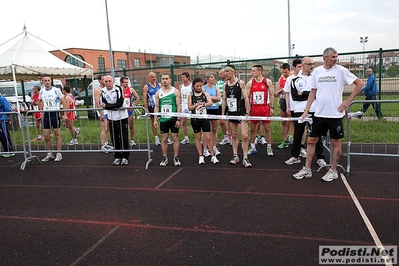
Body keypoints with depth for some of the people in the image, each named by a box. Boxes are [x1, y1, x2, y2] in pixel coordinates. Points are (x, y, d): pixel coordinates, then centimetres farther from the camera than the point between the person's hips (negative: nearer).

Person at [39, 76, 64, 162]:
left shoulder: (56, 90, -5)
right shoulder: (42, 91, 8)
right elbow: (40, 101, 26)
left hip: (55, 113, -4)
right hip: (46, 114, 4)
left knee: (57, 135, 1)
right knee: (46, 137, 4)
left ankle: (59, 154, 8)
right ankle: (49, 154, 16)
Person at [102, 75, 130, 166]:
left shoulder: (118, 89, -12)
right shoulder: (103, 91, 4)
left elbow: (120, 103, -20)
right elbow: (104, 105, 0)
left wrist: (107, 106, -14)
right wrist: (115, 106, -14)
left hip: (122, 117, -4)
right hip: (111, 118, 4)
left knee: (123, 138, 1)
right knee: (114, 138, 7)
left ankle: (125, 157, 12)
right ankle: (117, 157, 19)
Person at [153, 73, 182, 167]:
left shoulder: (175, 91, -1)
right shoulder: (158, 93, 7)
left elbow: (178, 106, -3)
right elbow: (156, 107, 9)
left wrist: (178, 119, -10)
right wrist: (155, 119, 1)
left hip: (173, 119, -2)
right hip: (163, 119, 2)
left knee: (175, 138, 2)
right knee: (164, 139, 5)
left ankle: (176, 157, 11)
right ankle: (165, 158, 15)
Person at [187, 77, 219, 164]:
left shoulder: (205, 94, 1)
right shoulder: (191, 95, 2)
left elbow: (210, 102, -15)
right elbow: (189, 108, -4)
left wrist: (203, 104, -32)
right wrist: (197, 105, -21)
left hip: (204, 118, -1)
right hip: (195, 119, 1)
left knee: (208, 138, 0)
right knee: (198, 137, 9)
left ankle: (213, 156, 11)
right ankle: (201, 156, 19)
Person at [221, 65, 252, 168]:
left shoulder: (240, 83, -7)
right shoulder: (225, 84, 7)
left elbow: (246, 98, -8)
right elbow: (224, 99, 12)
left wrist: (247, 113, -13)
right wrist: (222, 114, 9)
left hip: (241, 113, -5)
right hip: (231, 113, 5)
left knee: (244, 136, -9)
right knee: (234, 135, 11)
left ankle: (245, 158, -1)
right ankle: (235, 156, 21)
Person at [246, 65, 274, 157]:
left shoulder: (268, 82, -1)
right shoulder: (250, 83, 2)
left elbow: (271, 95, 3)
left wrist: (272, 107, -4)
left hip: (265, 108, -2)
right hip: (254, 108, 2)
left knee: (267, 128, 4)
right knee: (252, 129, 8)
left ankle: (269, 148, 15)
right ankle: (252, 147, 21)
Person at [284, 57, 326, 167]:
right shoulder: (292, 78, 5)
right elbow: (287, 93, 13)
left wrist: (303, 94, -9)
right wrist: (288, 107, 6)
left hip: (313, 110, 0)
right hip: (298, 110, 0)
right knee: (297, 134, 8)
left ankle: (320, 157, 15)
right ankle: (295, 156, 19)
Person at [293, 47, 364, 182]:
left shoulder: (341, 70, -5)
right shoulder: (317, 71, 5)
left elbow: (360, 84, -1)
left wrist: (348, 101, -7)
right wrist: (306, 110, 5)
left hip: (335, 114, -3)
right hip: (319, 113, 4)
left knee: (336, 142, 6)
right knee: (311, 140, 6)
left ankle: (333, 171, 20)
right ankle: (307, 169, 17)